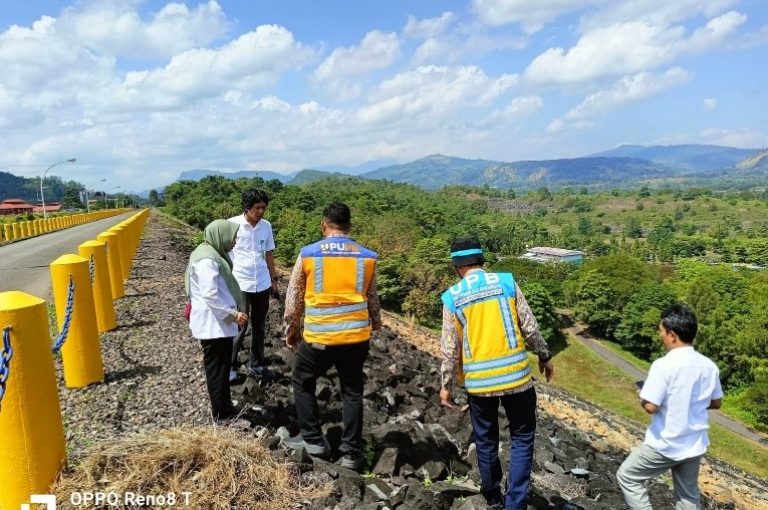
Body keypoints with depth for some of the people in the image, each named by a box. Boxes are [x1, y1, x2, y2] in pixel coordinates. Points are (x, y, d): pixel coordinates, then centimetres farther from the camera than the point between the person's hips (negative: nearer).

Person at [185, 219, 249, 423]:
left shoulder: (213, 253, 11)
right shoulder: (207, 260, -22)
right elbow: (210, 295, -26)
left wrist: (231, 313, 22)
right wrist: (233, 314, -21)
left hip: (218, 321, 10)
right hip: (213, 323, -10)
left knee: (221, 365, 18)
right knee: (217, 367, 1)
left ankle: (224, 406, 29)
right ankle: (221, 412, 12)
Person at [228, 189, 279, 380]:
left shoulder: (266, 226, 4)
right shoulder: (233, 224, -9)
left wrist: (274, 280, 15)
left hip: (262, 284, 5)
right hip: (240, 284, -5)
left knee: (259, 326, 13)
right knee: (239, 326, -1)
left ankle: (256, 364, 25)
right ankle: (229, 365, 16)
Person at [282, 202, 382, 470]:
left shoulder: (308, 254, -5)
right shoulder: (367, 256, 1)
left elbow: (293, 297, 3)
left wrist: (290, 330, 17)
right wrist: (376, 324, 29)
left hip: (318, 337, -2)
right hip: (356, 336, 2)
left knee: (302, 383, 22)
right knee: (352, 391, 15)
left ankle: (313, 440, 26)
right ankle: (351, 452, 20)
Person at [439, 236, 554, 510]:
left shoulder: (452, 297, -3)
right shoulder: (506, 282, -4)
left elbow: (450, 348, -2)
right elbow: (530, 326, -2)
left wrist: (446, 385, 8)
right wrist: (545, 356, 13)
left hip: (478, 381, 1)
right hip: (515, 375, -1)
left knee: (486, 441, 18)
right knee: (522, 438, 14)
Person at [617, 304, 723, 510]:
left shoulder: (664, 365, -22)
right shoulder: (709, 366, -3)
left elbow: (651, 406, -23)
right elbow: (716, 403, 10)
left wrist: (641, 395, -3)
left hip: (664, 445, -6)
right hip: (695, 445, 6)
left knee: (627, 476, 13)